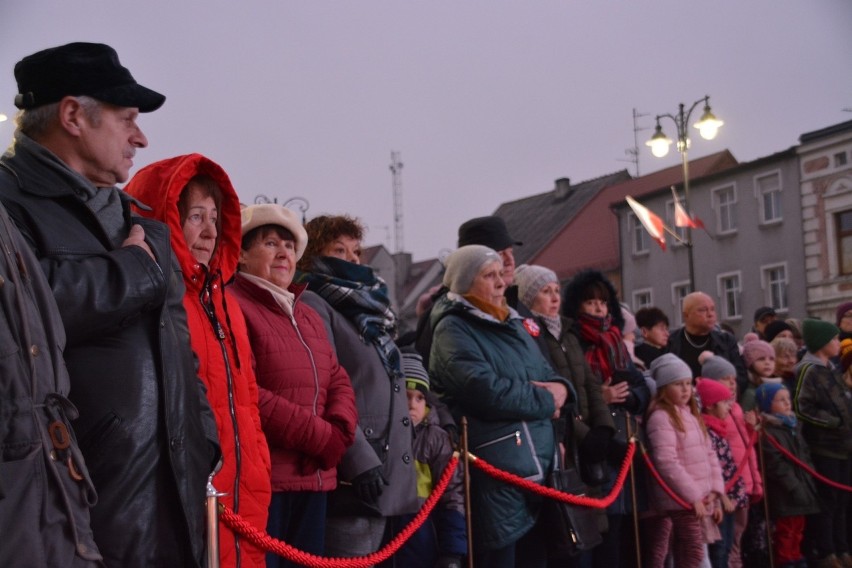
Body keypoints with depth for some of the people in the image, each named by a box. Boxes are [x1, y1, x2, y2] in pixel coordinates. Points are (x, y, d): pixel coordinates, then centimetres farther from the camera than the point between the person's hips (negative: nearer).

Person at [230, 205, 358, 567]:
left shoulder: (309, 316, 20)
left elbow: (339, 382, 15)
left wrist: (340, 432, -7)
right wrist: (321, 436, -14)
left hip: (314, 478, 8)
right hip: (260, 479, -8)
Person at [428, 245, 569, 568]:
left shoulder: (512, 324, 18)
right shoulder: (453, 329, -8)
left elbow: (546, 373, 20)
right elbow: (487, 390, -21)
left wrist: (560, 388, -5)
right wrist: (546, 400, -8)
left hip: (539, 460, 8)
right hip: (496, 468, -8)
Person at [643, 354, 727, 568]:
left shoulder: (692, 415, 17)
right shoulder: (661, 417, -11)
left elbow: (709, 455, 16)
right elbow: (667, 462, -20)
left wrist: (716, 490, 4)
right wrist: (693, 496, -18)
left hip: (701, 499, 8)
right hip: (682, 500, -8)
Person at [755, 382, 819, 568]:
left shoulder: (793, 425, 12)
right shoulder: (767, 431, -17)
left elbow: (805, 455, 19)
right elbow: (776, 466, -20)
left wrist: (810, 479, 9)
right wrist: (794, 486, -19)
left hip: (801, 487, 9)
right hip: (784, 493, -9)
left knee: (798, 528, 18)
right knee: (785, 531, 1)